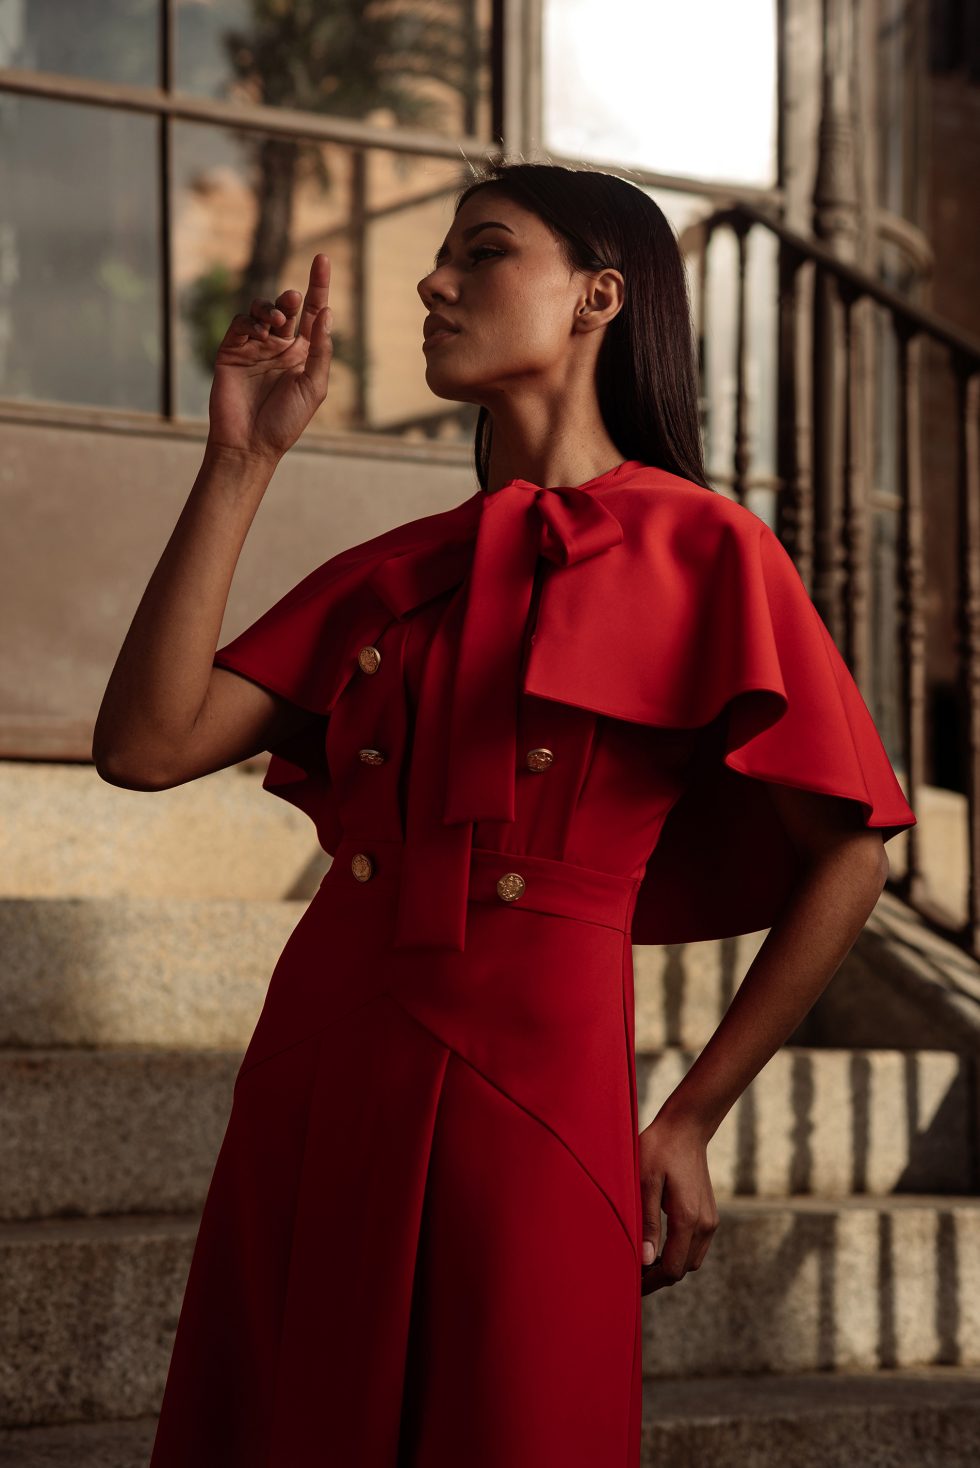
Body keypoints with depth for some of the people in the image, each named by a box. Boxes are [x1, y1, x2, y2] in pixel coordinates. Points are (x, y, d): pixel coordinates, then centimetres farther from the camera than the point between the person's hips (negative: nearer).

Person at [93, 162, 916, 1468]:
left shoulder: (701, 551, 0)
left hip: (534, 1084, -5)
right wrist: (243, 458, 0)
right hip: (321, 1078, 5)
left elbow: (848, 855, 0)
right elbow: (145, 746, 1)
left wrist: (690, 1124, 0)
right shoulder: (390, 573, 12)